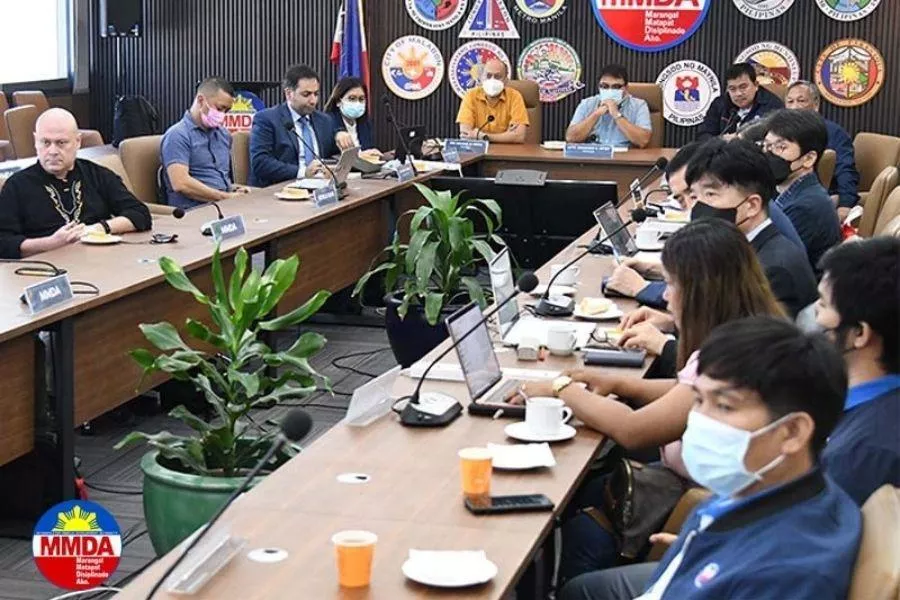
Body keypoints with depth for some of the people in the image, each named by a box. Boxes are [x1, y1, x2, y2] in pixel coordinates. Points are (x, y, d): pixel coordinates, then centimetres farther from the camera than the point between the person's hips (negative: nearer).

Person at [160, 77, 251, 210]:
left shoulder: (223, 134, 23)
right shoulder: (177, 135, -3)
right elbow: (180, 184, -16)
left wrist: (233, 189, 8)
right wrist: (225, 196, -15)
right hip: (194, 210, -8)